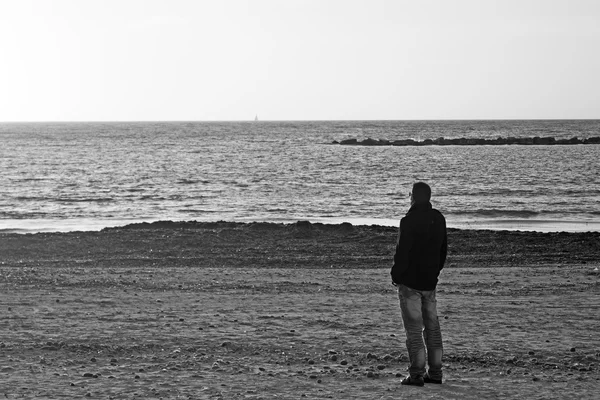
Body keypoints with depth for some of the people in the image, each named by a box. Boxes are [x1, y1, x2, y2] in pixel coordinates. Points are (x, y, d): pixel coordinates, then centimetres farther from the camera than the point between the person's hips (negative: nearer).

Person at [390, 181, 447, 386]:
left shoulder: (410, 221, -17)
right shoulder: (438, 219, 6)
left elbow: (402, 252, -19)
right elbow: (443, 250, 14)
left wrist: (396, 275, -6)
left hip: (410, 281, -7)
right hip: (430, 281, 7)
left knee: (414, 328, -4)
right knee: (432, 326, 13)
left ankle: (416, 374, -5)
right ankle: (435, 372, 15)